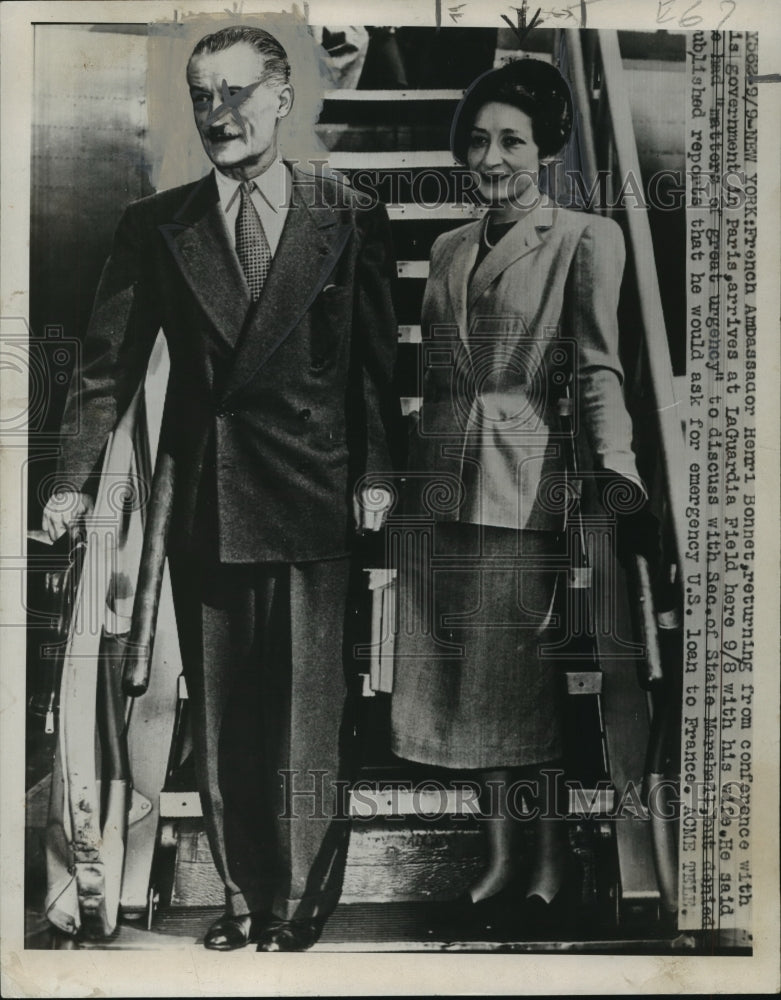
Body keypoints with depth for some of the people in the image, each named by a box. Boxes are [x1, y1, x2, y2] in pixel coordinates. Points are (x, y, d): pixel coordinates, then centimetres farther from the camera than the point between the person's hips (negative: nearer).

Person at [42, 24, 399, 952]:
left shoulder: (350, 220, 4)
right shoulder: (155, 226, 8)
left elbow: (376, 363, 3)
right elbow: (107, 364, 4)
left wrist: (375, 479, -4)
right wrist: (75, 483, -5)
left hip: (311, 506, -2)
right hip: (202, 509, 3)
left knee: (306, 718, 2)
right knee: (219, 720, 10)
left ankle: (300, 904, 19)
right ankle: (243, 898, 26)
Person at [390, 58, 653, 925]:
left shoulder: (584, 239, 0)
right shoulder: (448, 249, 16)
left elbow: (597, 368, -8)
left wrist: (614, 465, -24)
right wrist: (401, 467, 12)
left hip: (528, 480, -6)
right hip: (443, 483, 6)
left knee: (529, 675, -1)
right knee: (463, 676, 8)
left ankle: (554, 860, 17)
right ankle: (501, 853, 22)